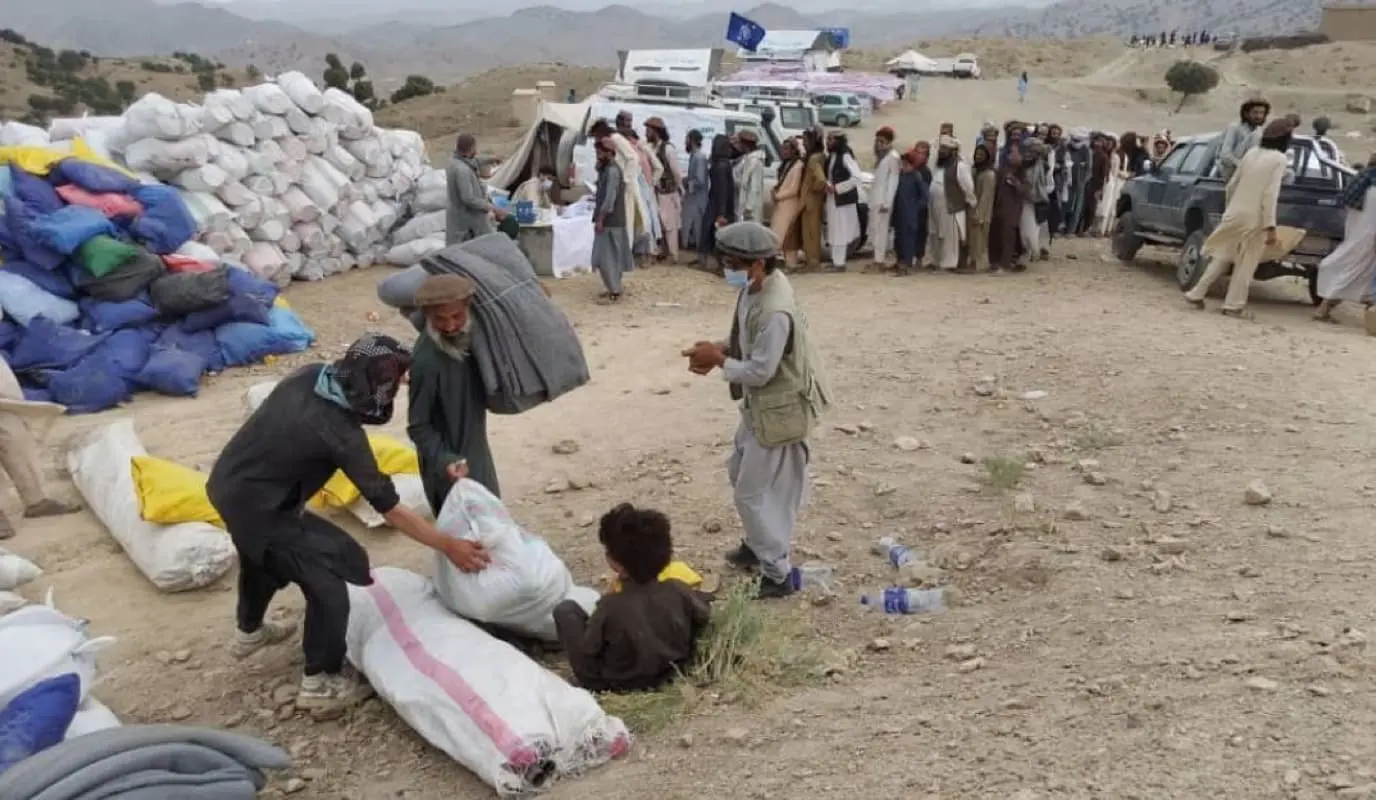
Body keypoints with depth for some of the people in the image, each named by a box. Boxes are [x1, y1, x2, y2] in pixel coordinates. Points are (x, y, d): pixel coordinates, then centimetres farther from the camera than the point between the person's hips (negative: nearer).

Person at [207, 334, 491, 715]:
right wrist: (449, 546, -20)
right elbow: (390, 508, -24)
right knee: (327, 582, -5)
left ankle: (250, 631, 60)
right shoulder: (341, 434, -27)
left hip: (226, 483, 9)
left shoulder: (310, 375, -8)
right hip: (254, 505, -9)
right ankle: (320, 683, 6)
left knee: (261, 555, 34)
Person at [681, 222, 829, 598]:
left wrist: (718, 361, -15)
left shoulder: (776, 312, -32)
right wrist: (722, 348, -4)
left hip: (779, 410, -10)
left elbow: (759, 371, -27)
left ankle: (777, 575, 15)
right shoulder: (757, 286, -2)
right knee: (740, 472, 25)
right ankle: (759, 545, 44)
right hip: (761, 405, 10)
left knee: (753, 493, 1)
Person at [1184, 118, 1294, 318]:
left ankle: (1197, 294, 14)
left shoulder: (1252, 152, 9)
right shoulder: (1279, 159, -9)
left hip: (1235, 213, 6)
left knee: (1222, 256, 16)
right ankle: (1233, 305, 8)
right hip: (1255, 219, -5)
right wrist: (1271, 227, -16)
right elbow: (1269, 195, -17)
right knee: (1246, 264, 4)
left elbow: (1232, 185, 12)